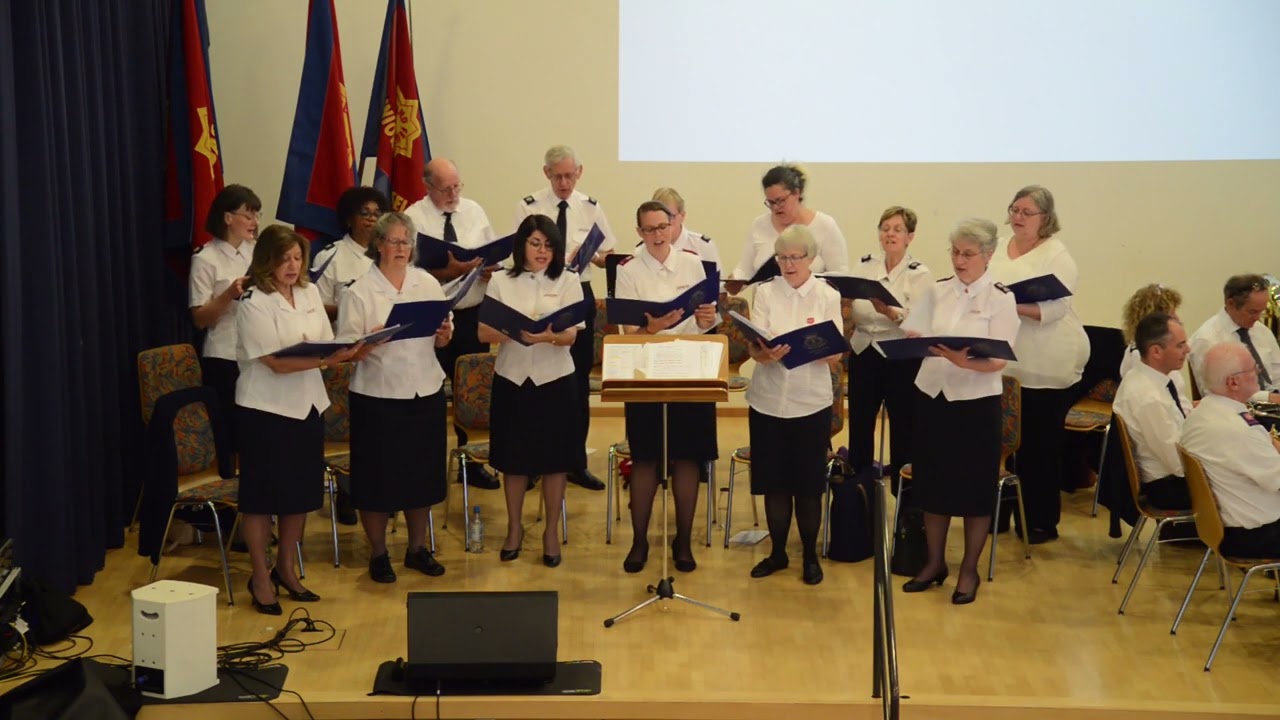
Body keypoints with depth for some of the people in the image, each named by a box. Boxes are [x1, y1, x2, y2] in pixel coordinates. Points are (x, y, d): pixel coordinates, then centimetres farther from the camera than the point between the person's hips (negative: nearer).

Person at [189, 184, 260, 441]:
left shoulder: (257, 251, 10)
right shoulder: (206, 259, -8)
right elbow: (200, 319, -10)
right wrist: (230, 295, -24)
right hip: (224, 360, -5)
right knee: (232, 430, -2)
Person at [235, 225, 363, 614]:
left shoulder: (310, 293, 6)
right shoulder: (254, 303, -14)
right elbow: (277, 362, -21)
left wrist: (349, 351, -15)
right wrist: (327, 359, -31)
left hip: (307, 405, 7)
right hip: (265, 409, -6)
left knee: (301, 492, 13)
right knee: (262, 495, 3)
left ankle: (286, 568, 29)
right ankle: (261, 577, 16)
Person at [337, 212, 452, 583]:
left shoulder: (428, 283, 7)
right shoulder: (359, 292, -5)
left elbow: (441, 341, 11)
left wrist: (444, 336, -11)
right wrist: (371, 340, -28)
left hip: (425, 392, 4)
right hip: (378, 395, -4)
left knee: (422, 471, 12)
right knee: (379, 475, 4)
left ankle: (417, 548, 28)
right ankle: (378, 553, 20)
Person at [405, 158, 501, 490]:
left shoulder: (474, 211, 9)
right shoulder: (414, 217, -6)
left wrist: (491, 269, -11)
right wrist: (450, 270, -26)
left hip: (472, 314, 4)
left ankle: (472, 463, 22)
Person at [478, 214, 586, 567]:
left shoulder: (568, 281, -1)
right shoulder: (500, 281, 2)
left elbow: (570, 336, -10)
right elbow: (484, 333, -4)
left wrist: (548, 336, -32)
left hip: (554, 380, -1)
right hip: (511, 379, 1)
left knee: (555, 459, 6)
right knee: (514, 457, 11)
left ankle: (551, 531, 22)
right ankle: (514, 527, 29)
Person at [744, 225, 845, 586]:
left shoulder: (828, 296, -1)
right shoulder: (765, 292, 2)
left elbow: (836, 356, -7)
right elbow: (753, 348, -8)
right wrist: (767, 354, -30)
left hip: (811, 403, -1)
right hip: (768, 401, 2)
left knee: (808, 484, 4)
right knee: (774, 481, 8)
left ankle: (810, 556, 19)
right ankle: (778, 552, 23)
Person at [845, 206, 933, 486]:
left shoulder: (920, 274, -5)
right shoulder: (864, 266, 8)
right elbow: (850, 310, 6)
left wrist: (890, 312, -33)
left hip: (902, 359, -4)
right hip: (863, 355, 4)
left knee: (902, 427, 3)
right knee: (859, 425, 7)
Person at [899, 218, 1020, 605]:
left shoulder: (1000, 298, -6)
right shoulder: (938, 291, 6)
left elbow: (999, 360, -14)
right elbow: (913, 336, 4)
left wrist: (965, 362, -32)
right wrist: (912, 341, -19)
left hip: (976, 402, -4)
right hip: (932, 396, 4)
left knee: (974, 489, 5)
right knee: (932, 482, 11)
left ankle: (969, 570, 19)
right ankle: (935, 562, 26)